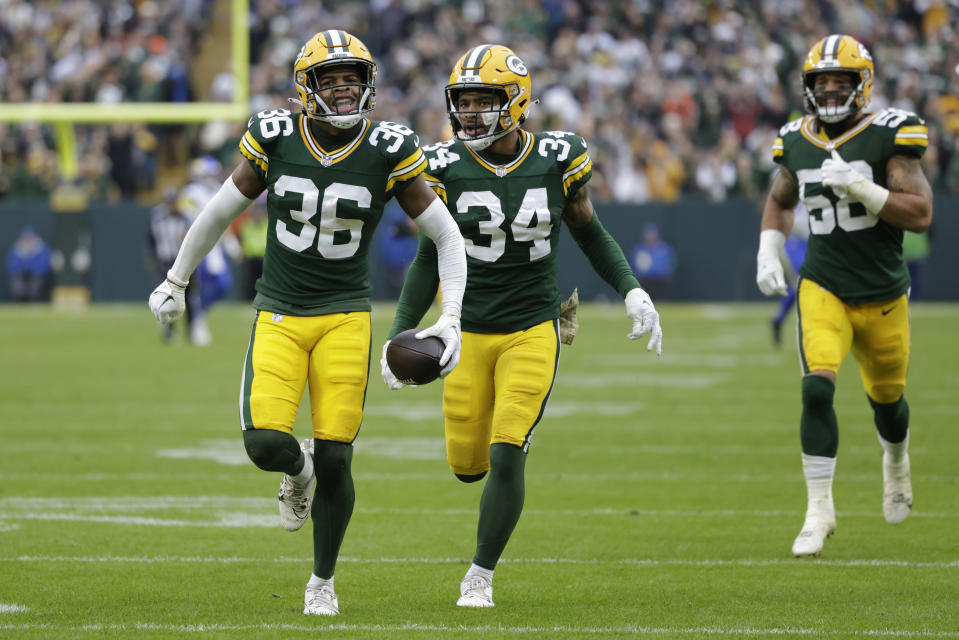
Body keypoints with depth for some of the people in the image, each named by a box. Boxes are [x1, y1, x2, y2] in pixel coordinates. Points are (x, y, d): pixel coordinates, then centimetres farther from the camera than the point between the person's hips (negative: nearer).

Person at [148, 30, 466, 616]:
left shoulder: (387, 152, -9)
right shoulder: (275, 140, -6)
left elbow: (448, 237, 0)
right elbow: (221, 212, 10)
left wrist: (451, 320, -10)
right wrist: (175, 281, 21)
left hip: (346, 318, -1)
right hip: (279, 316, 1)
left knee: (335, 459, -5)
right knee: (265, 441, -17)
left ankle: (323, 581, 19)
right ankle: (299, 471, 22)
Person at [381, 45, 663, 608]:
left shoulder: (556, 160, -6)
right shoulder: (448, 168, -5)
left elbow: (589, 232, 9)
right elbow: (430, 259, 2)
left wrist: (633, 291, -3)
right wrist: (400, 335, -4)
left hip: (531, 332, -1)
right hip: (469, 333, 2)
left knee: (506, 458, -13)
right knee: (467, 464, 6)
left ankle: (481, 576, 6)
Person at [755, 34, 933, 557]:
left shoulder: (887, 136, -11)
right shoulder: (797, 143, 1)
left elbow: (920, 215, -18)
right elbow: (780, 200, 23)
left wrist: (859, 187, -28)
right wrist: (768, 251, 7)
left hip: (882, 294, -1)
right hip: (822, 289, 1)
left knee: (886, 397, 16)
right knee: (817, 388, -20)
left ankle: (896, 463, 52)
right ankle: (819, 510, -12)